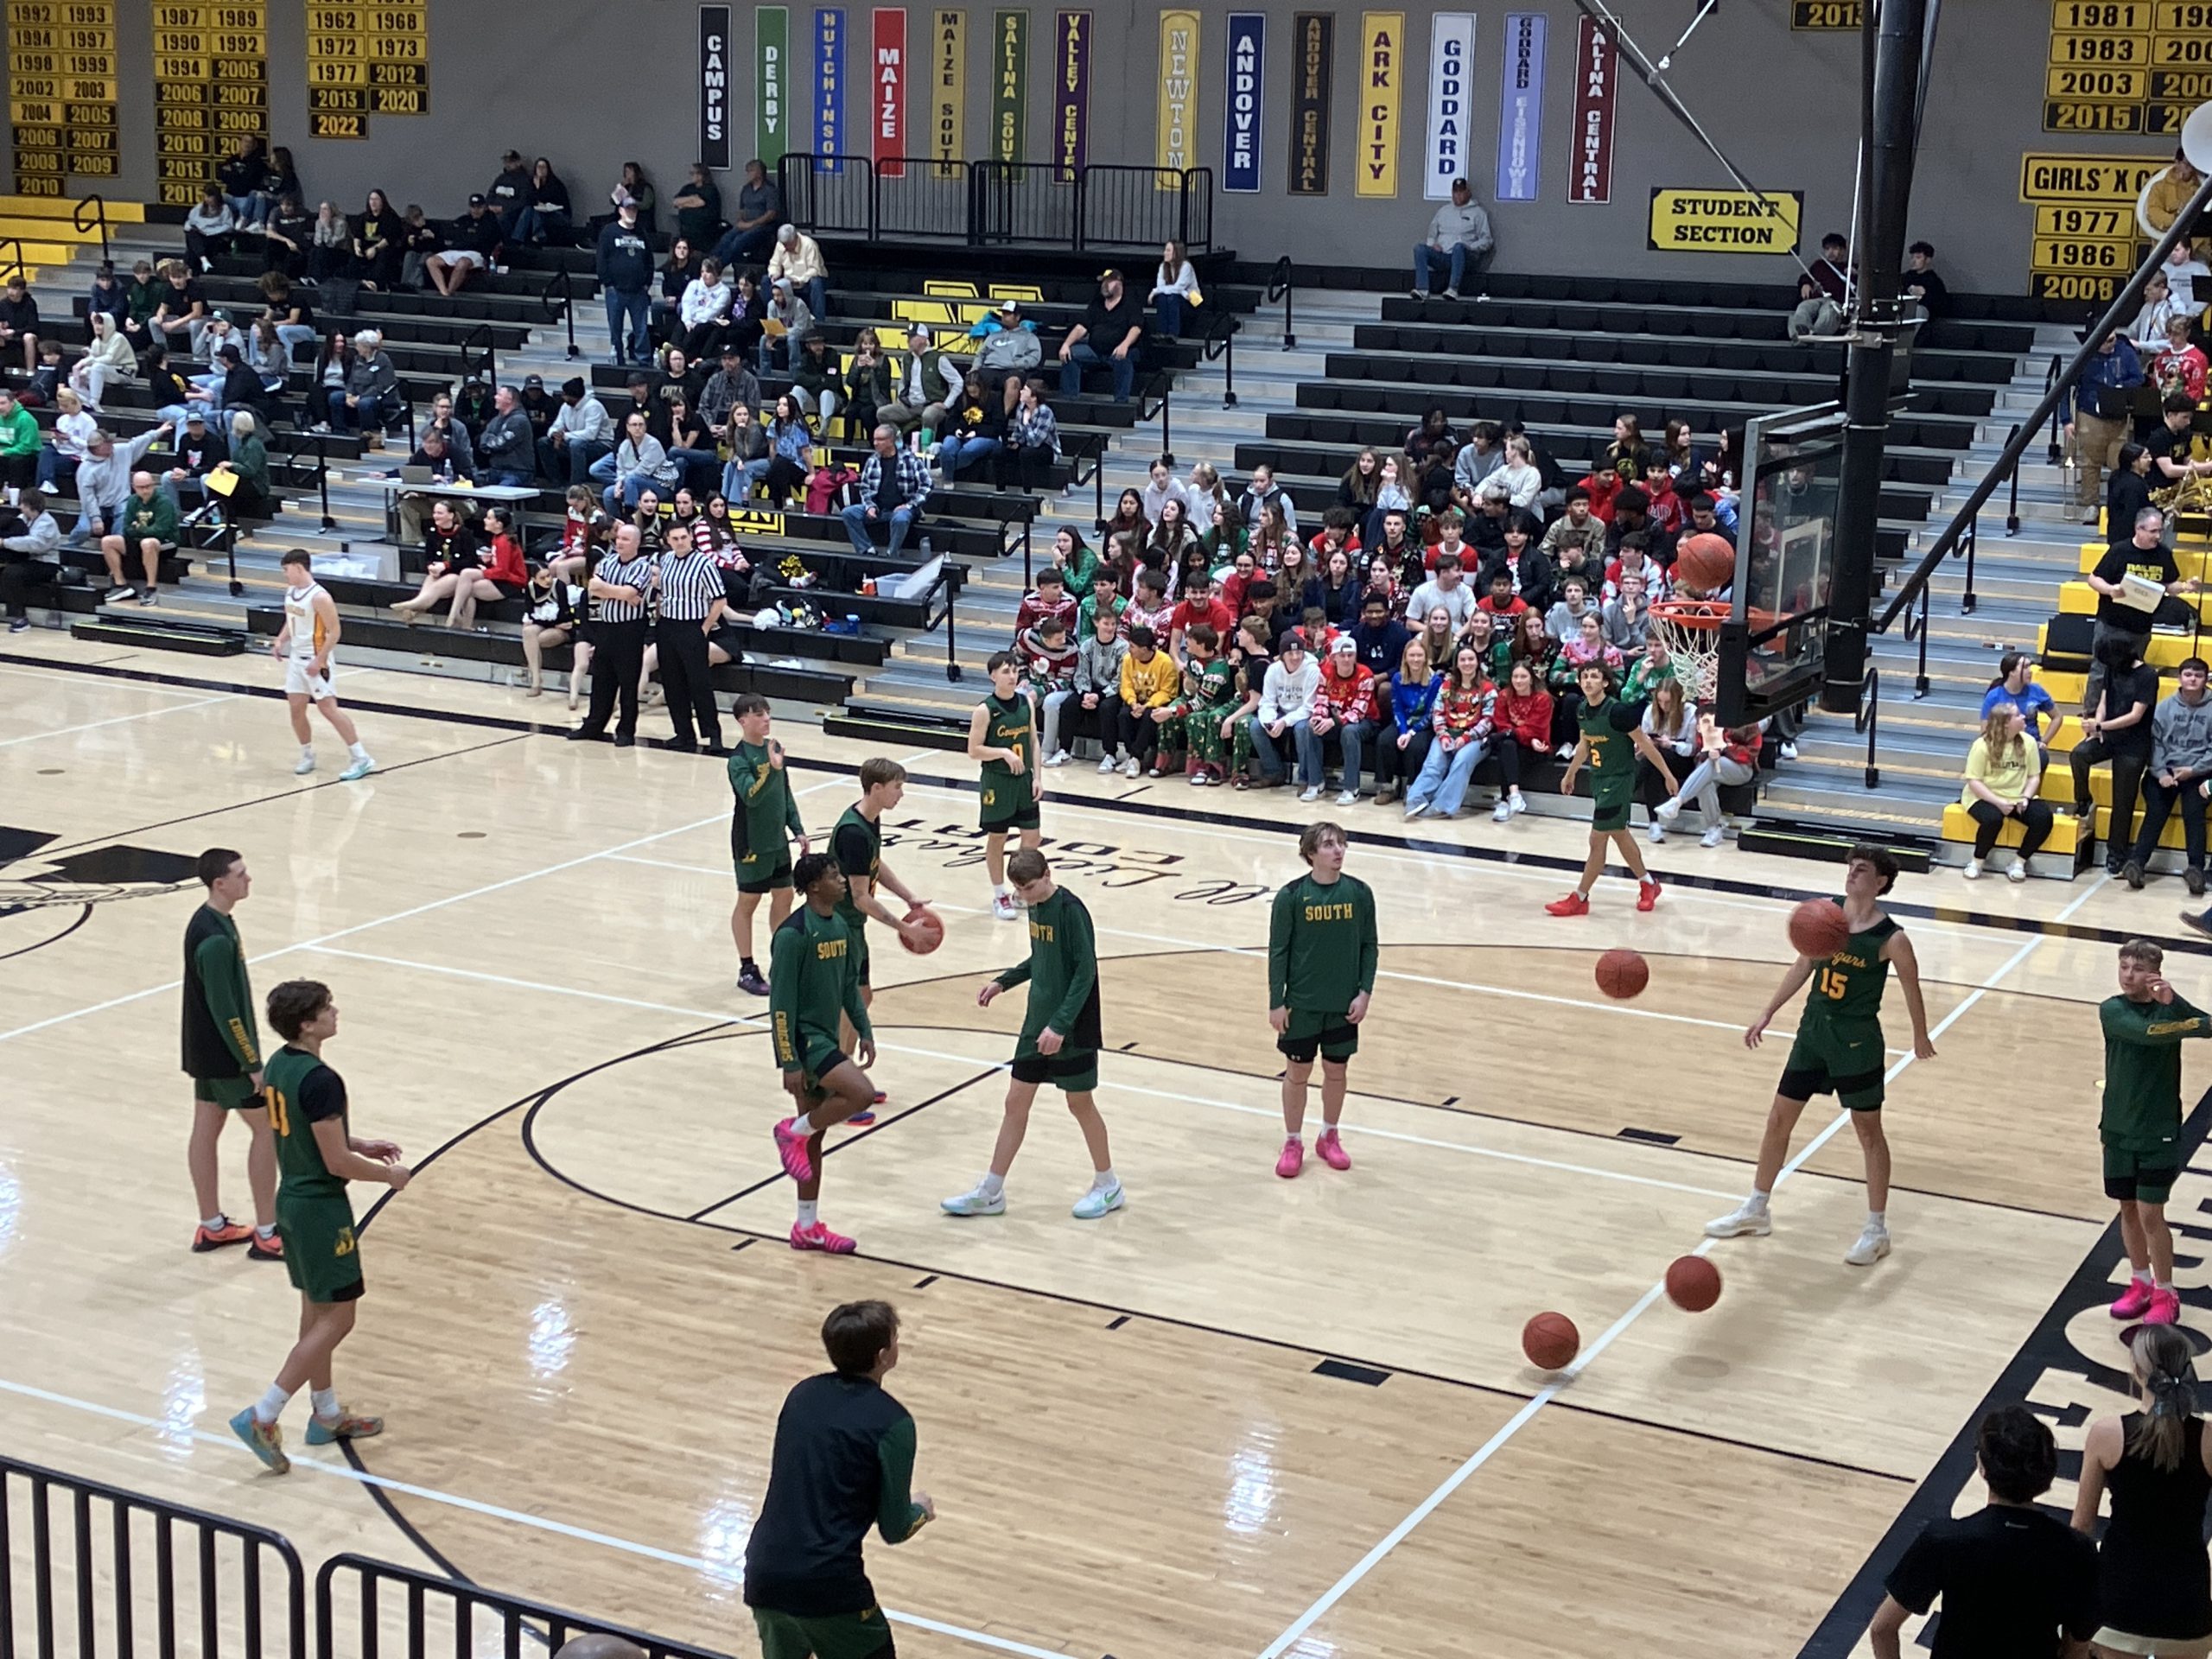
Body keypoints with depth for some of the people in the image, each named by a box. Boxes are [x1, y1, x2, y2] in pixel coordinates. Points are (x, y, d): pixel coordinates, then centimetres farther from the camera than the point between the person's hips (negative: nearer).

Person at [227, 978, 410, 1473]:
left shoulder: (278, 1064, 3)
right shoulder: (320, 1081, -25)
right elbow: (337, 1163, -21)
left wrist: (361, 1144, 14)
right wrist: (389, 1174, -5)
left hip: (292, 1199, 9)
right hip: (321, 1208, -9)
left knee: (317, 1311, 19)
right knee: (337, 1318, 0)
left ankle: (328, 1415, 30)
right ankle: (261, 1418, -2)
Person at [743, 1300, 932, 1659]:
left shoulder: (802, 1394, 10)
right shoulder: (891, 1421, -8)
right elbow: (894, 1530, -3)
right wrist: (920, 1509, 19)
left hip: (762, 1575, 6)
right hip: (828, 1585, -6)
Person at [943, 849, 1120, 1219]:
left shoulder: (1070, 910, -19)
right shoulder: (1035, 906, 6)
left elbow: (1086, 973, -21)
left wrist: (1060, 1025, -25)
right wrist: (1003, 982, 13)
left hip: (1072, 1029, -8)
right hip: (1037, 1023, 8)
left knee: (1079, 1103, 6)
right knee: (1016, 1102, 9)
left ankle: (1108, 1186, 25)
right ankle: (990, 1192, 15)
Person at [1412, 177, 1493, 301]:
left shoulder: (1477, 212, 12)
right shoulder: (1444, 210, 25)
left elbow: (1486, 241, 6)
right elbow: (1432, 232, 28)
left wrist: (1469, 247, -11)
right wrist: (1432, 244, 5)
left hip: (1463, 256, -4)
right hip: (1441, 256, 4)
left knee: (1458, 247, -39)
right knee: (1420, 249, -24)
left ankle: (1453, 289, -49)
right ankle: (1422, 289, -39)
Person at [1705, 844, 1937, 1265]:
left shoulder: (1891, 939, -17)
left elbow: (1912, 991, -4)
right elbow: (1803, 967, 9)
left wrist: (1920, 1038, 7)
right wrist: (1768, 1013, 8)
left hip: (1857, 1041, -6)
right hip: (1814, 1029, 6)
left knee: (1869, 1132, 6)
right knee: (1779, 1118, 11)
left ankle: (1877, 1230, 18)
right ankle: (1755, 1210, 26)